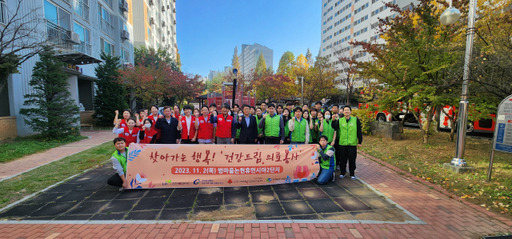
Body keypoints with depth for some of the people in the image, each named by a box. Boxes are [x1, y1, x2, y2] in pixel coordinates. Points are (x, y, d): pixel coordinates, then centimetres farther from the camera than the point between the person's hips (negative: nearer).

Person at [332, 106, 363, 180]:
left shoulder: (356, 120, 0)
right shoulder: (340, 120, 3)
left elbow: (359, 132, 3)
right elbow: (334, 127, -10)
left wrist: (360, 142, 3)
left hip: (352, 144, -1)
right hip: (342, 144, 1)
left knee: (352, 159, 7)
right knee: (343, 159, 10)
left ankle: (352, 174, 22)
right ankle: (342, 173, 25)